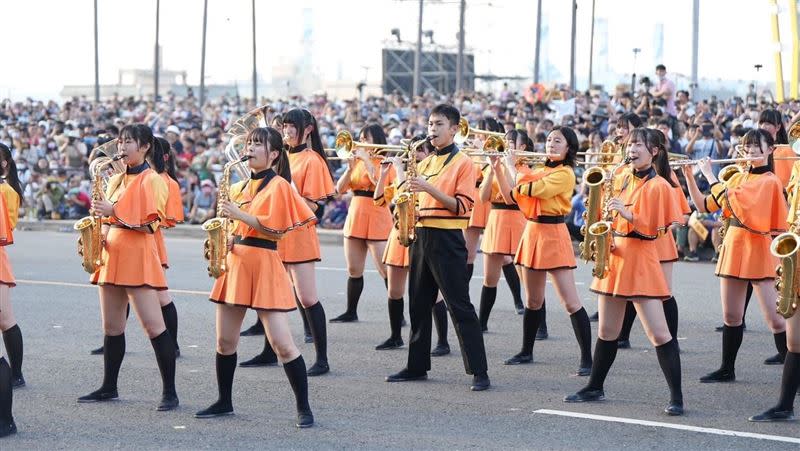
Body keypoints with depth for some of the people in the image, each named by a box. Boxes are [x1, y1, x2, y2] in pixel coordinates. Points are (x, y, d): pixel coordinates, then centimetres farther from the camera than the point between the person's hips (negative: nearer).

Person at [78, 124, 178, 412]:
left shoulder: (152, 180, -6)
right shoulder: (116, 181, 16)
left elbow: (150, 224, -14)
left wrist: (114, 213, -20)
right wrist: (101, 236, 3)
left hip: (138, 258, -8)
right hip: (113, 256, 8)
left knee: (154, 326, -9)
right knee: (111, 327, 12)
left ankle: (169, 392, -6)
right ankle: (109, 387, 21)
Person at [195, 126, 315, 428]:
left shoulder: (278, 185, -6)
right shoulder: (240, 187, 16)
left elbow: (276, 230, -14)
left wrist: (240, 214, -18)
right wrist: (225, 239, 4)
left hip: (264, 265, -7)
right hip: (235, 261, 7)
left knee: (282, 344, -10)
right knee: (225, 340, 10)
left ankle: (303, 408, -3)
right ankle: (224, 401, 23)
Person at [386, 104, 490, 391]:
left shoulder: (462, 163, -6)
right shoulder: (424, 164, 15)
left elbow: (462, 206, -14)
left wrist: (429, 188, -23)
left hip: (448, 240, -7)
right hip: (422, 237, 7)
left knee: (460, 307, -9)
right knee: (418, 305, 11)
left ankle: (479, 371, -7)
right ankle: (417, 366, 21)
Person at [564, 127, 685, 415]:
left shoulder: (658, 186, -7)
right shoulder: (620, 179, 12)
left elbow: (658, 229, -11)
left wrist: (627, 214, -23)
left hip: (641, 261, -6)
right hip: (613, 256, 6)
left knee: (659, 334, -10)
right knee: (607, 331, 15)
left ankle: (676, 397, -8)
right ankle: (595, 388, 27)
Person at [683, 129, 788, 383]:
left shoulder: (770, 181, -10)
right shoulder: (737, 178, 13)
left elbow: (732, 201, -22)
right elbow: (704, 206, 12)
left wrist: (709, 175, -12)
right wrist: (689, 176, 2)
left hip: (758, 252, -7)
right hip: (733, 249, 7)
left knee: (775, 318, -9)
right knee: (731, 316, 12)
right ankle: (727, 369, 23)